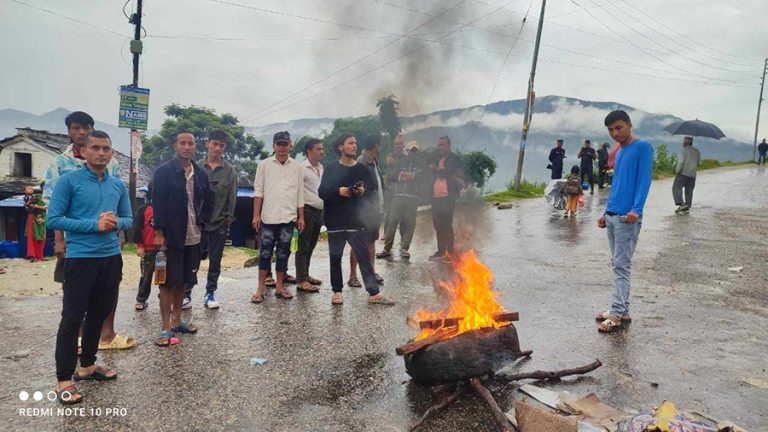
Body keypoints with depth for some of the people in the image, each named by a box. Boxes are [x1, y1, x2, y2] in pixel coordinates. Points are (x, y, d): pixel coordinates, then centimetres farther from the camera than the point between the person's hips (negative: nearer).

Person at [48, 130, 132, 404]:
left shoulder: (118, 185, 7)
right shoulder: (69, 181, -7)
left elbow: (128, 219, 13)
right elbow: (53, 219, -11)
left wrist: (116, 222, -10)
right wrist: (94, 225, -18)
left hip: (111, 257, 6)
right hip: (80, 258, -5)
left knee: (99, 314, 16)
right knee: (72, 318, -1)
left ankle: (87, 365, 32)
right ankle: (64, 379, 9)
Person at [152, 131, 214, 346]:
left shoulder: (200, 173, 7)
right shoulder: (164, 171, -8)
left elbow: (209, 200, 19)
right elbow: (157, 203, -11)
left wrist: (201, 222, 10)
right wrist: (159, 232, -15)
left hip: (192, 237, 5)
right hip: (170, 236, -5)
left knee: (183, 280, 14)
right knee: (168, 281, 1)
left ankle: (176, 321, 27)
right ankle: (166, 329, 7)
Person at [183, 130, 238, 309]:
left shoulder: (229, 171, 2)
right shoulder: (197, 167, 2)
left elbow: (232, 197, 2)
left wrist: (229, 218, -2)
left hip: (219, 223, 0)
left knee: (215, 261, 8)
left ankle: (210, 294, 19)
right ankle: (186, 294, 11)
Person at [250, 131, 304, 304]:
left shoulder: (297, 167, 6)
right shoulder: (264, 165, 2)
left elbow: (300, 194, 8)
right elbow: (258, 191, 2)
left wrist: (301, 217, 6)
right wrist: (256, 215, -4)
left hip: (288, 218, 2)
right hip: (268, 217, -1)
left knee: (283, 252, 8)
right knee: (265, 252, 3)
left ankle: (279, 286, 18)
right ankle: (261, 287, 10)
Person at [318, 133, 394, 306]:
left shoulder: (362, 169, 9)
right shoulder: (331, 169, 4)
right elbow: (322, 192, -4)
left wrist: (363, 191, -13)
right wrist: (338, 191, -20)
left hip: (356, 221, 1)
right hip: (335, 222, 0)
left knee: (364, 256, -2)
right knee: (335, 257, 7)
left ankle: (374, 293, 1)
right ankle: (337, 291, 20)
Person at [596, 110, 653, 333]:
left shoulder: (642, 147, -4)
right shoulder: (619, 153, 19)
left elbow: (644, 179, -14)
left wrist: (636, 209, -25)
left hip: (627, 218, -8)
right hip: (612, 217, 8)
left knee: (621, 266, -7)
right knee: (617, 265, 11)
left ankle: (616, 315, -3)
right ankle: (622, 310, 18)